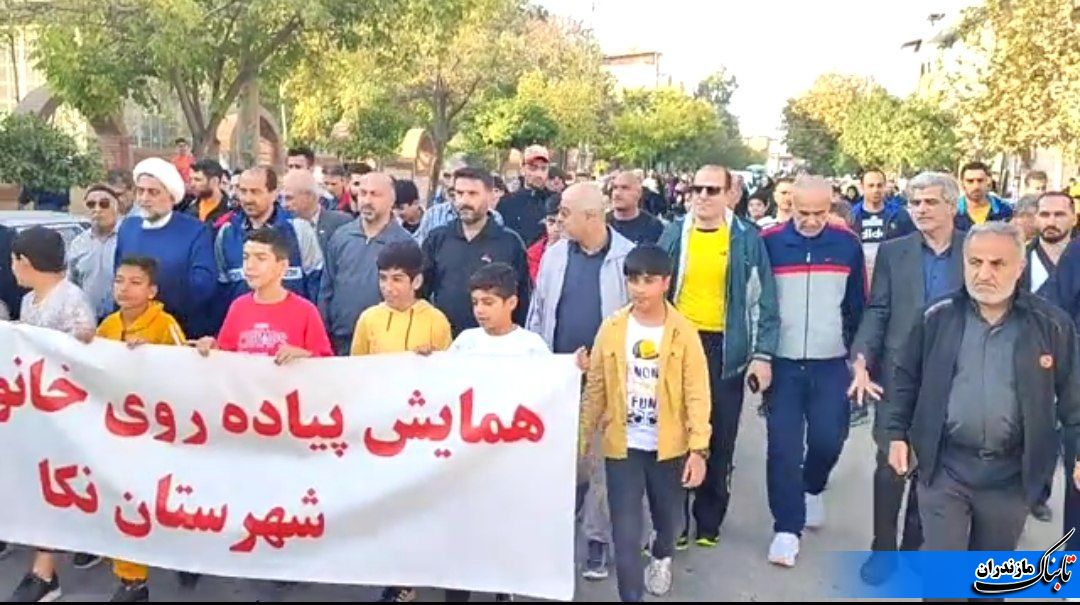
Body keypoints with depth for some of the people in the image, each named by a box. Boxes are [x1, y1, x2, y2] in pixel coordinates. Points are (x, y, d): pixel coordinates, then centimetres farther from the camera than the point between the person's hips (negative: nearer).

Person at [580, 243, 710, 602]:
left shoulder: (683, 332, -9)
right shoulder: (612, 328, -4)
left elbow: (697, 394, -10)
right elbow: (595, 388, 2)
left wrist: (699, 448, -15)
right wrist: (583, 437, 3)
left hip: (669, 446, 0)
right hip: (622, 446, 0)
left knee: (667, 518, 21)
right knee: (625, 532, -2)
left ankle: (661, 558, 54)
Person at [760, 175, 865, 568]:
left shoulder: (847, 244, 0)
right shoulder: (768, 242, -5)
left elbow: (858, 305, 8)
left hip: (831, 363, 1)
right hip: (782, 362, -1)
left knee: (828, 438, 3)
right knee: (783, 445, -1)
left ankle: (813, 487, 37)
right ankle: (787, 528, 10)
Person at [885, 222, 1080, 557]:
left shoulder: (1053, 325, -4)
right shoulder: (937, 319, -2)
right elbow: (906, 379, 6)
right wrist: (898, 433, 3)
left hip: (1012, 473, 1)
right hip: (944, 466, -1)